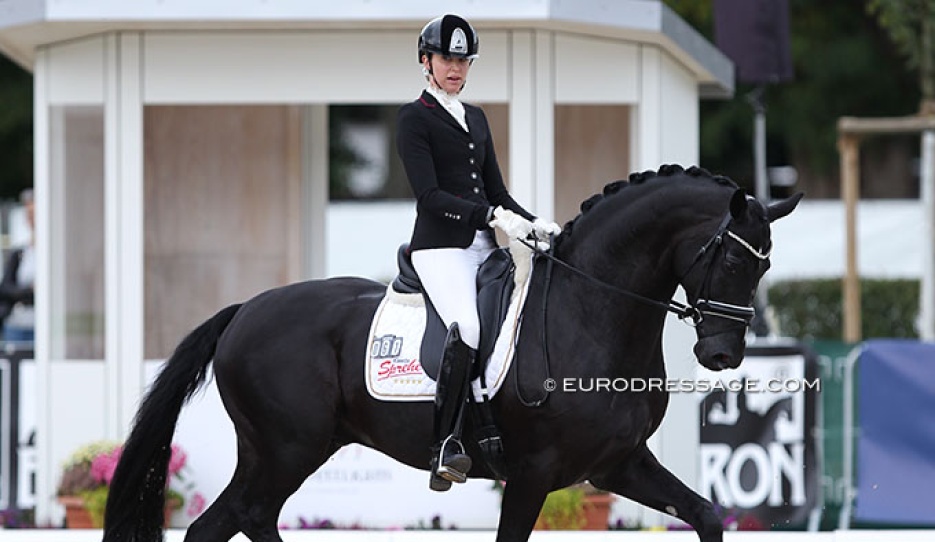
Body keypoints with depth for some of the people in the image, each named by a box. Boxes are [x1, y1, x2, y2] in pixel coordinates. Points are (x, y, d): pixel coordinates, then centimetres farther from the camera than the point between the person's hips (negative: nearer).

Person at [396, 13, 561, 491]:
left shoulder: (476, 118, 22)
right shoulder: (414, 118, 0)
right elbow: (430, 195, -11)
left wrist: (533, 223, 4)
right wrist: (494, 216, -21)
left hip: (485, 246, 8)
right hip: (440, 246, -8)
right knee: (467, 328, -32)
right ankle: (445, 447, -32)